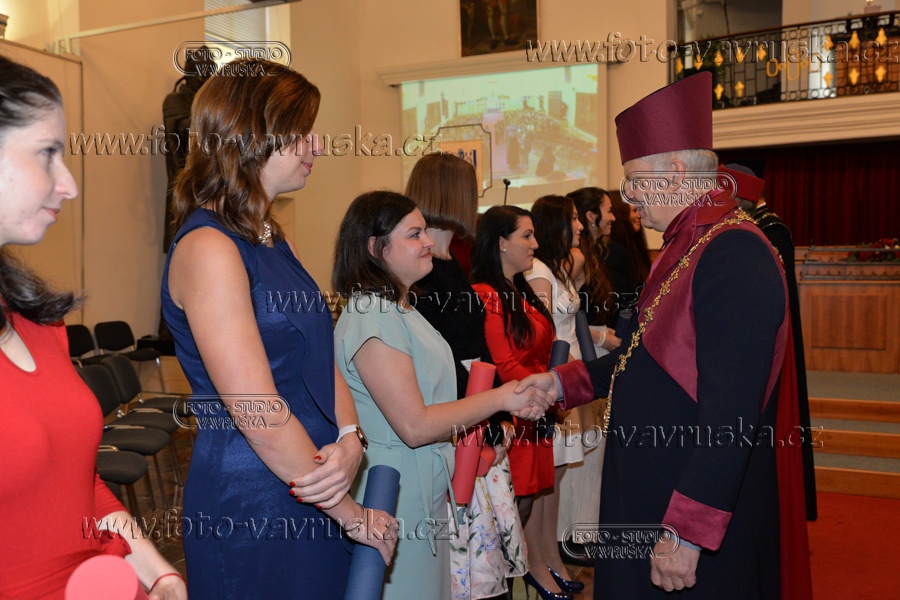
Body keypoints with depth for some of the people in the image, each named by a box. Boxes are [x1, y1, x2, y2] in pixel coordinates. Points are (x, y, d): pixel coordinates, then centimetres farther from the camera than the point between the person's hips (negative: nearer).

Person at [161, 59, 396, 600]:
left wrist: (350, 439, -12)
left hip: (314, 490, 8)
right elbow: (261, 419, -22)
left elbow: (321, 359, 7)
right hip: (250, 502, -8)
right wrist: (352, 515, -14)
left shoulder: (276, 242, 10)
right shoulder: (209, 249, -19)